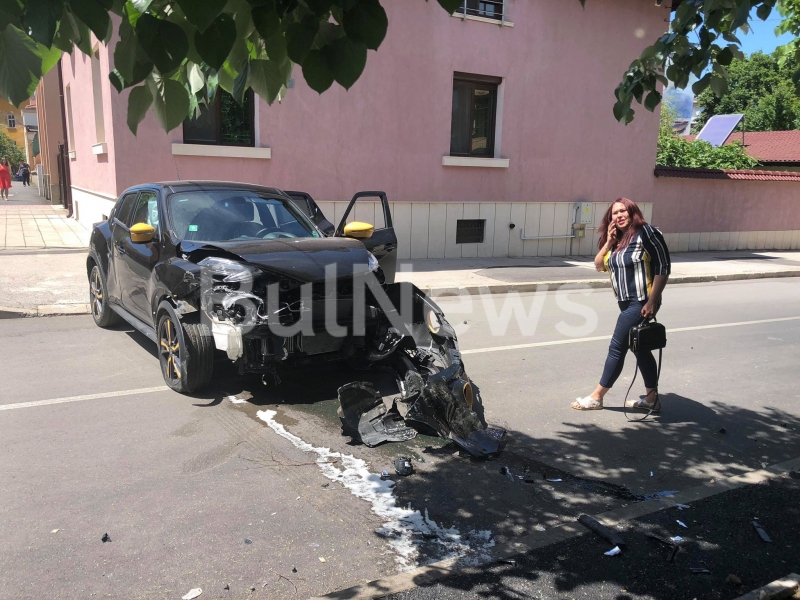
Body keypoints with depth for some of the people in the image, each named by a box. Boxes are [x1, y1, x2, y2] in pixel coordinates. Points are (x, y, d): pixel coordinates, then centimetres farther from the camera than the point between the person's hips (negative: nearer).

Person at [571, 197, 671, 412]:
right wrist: (608, 242, -5)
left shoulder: (646, 233, -13)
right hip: (626, 303, 9)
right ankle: (652, 398, 24)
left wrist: (652, 300, -21)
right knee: (640, 348, 14)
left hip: (641, 303, -9)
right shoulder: (616, 239, 10)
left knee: (617, 348, -2)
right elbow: (599, 266, 9)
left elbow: (663, 267, -16)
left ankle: (596, 397, 8)